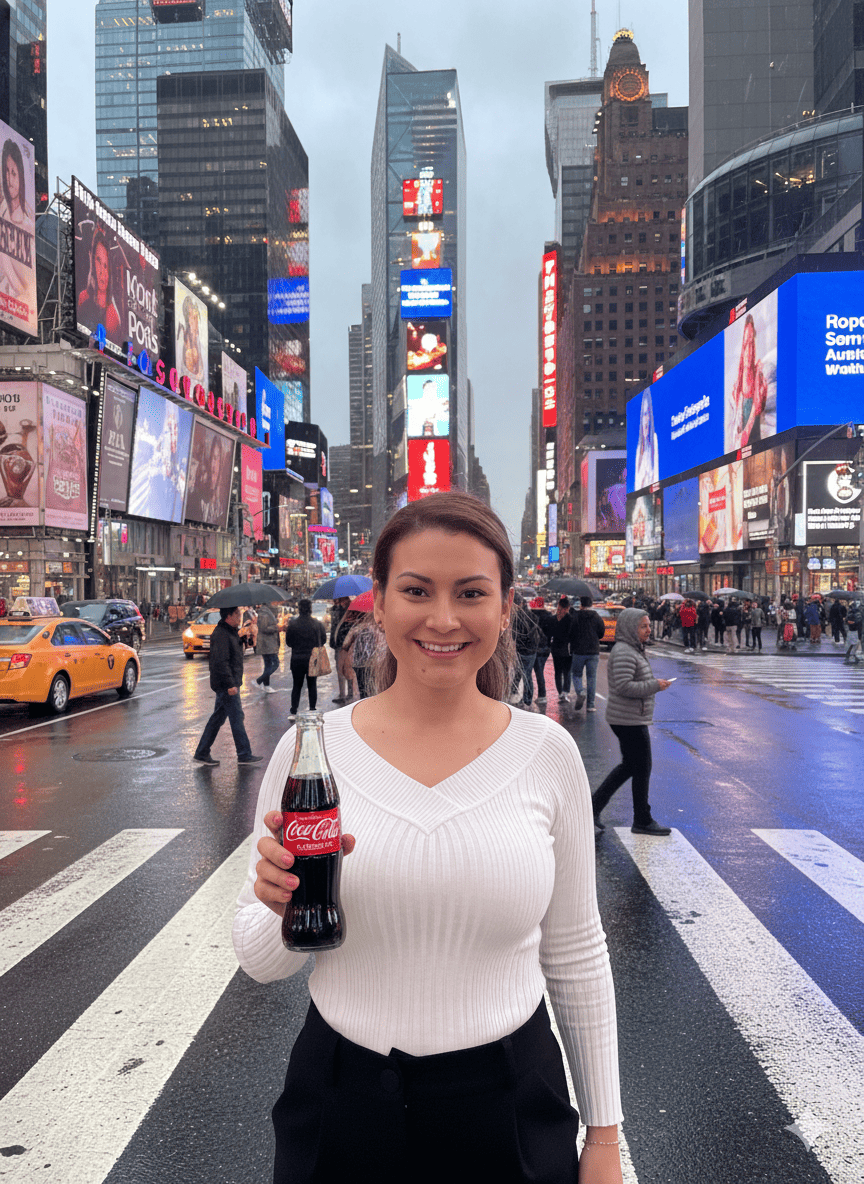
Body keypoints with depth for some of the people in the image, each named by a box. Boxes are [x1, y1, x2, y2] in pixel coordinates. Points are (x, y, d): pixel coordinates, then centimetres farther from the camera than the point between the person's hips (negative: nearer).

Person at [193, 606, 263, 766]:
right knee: (236, 718, -5)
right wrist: (230, 684, -24)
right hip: (226, 685, -10)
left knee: (218, 718, 13)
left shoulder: (231, 632, 16)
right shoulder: (221, 635, -17)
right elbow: (221, 662, -24)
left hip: (229, 684, 10)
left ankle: (202, 753, 18)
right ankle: (244, 755, 2)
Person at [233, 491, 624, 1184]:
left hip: (509, 1111, 0)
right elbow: (261, 963, -2)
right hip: (342, 1110, 1)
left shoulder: (548, 754, -9)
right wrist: (282, 907, -24)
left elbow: (576, 955, 1)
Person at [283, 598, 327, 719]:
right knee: (312, 685, 13)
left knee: (297, 685, 8)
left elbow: (288, 642, -3)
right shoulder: (317, 624, -6)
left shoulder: (292, 624, -10)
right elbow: (323, 640, 3)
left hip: (297, 659, -1)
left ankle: (293, 712, 6)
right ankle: (312, 710, 16)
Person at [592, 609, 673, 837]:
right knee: (642, 769, 0)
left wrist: (653, 684, 16)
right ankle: (642, 821, 13)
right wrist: (655, 686, -21)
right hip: (629, 721, -11)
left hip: (630, 719, 11)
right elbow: (623, 686, -27)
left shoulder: (632, 650, 15)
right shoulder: (624, 653, -19)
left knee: (628, 766, 17)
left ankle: (594, 805, 20)